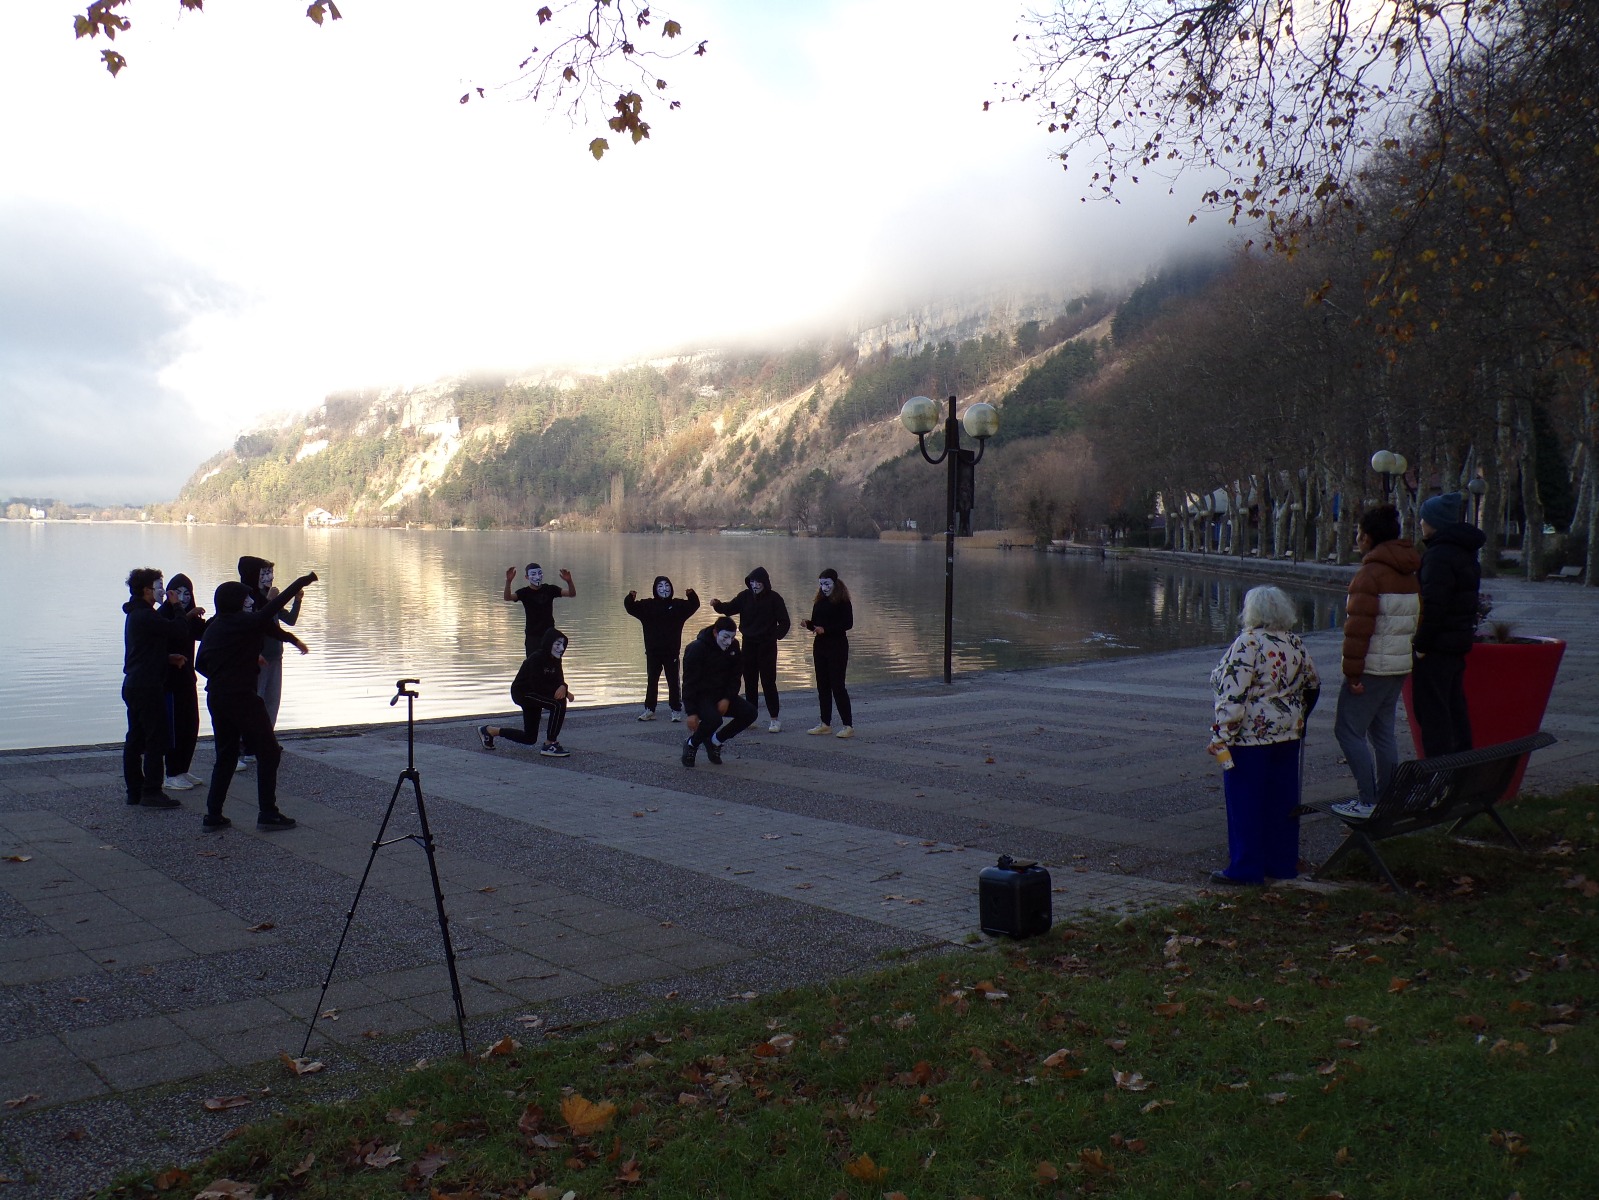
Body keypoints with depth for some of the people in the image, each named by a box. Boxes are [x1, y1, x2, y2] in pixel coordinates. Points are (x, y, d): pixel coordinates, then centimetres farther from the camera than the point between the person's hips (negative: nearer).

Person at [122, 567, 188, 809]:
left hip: (133, 684, 11)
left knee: (135, 739, 12)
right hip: (147, 687, -11)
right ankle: (151, 792, -6)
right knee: (156, 739, -7)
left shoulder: (134, 614, 17)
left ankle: (134, 791, 17)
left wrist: (169, 658, 11)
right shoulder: (146, 616, -16)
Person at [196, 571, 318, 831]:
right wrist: (302, 582, 9)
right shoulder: (246, 623, -10)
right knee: (268, 752, 2)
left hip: (216, 698, 7)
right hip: (242, 698, -7)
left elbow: (200, 664, 13)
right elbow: (276, 606, -2)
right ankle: (268, 814, -1)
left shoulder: (212, 628, 9)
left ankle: (213, 815, 14)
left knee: (225, 755, 16)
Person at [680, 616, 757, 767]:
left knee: (750, 712, -14)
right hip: (700, 696, -6)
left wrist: (727, 698, -10)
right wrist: (691, 712, -23)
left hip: (722, 695, 7)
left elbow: (735, 675, 5)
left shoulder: (733, 646, -2)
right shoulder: (697, 648, -20)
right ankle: (691, 745, -4)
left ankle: (715, 742, 3)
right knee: (714, 719, -35)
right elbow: (689, 681, -19)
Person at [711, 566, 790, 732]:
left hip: (767, 645, -4)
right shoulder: (745, 596, 1)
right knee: (749, 681, 9)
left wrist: (776, 635, -19)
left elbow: (784, 622, -7)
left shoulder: (774, 598, -9)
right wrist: (717, 605, -21)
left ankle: (774, 719, 0)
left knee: (768, 681, -5)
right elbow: (729, 609, -3)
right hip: (749, 644, 4)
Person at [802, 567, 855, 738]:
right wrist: (808, 624, -7)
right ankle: (826, 724, 15)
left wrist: (826, 629, -22)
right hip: (820, 645, 7)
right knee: (822, 685, 8)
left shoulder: (842, 601, -9)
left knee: (837, 685, -8)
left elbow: (848, 623, -15)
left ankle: (848, 726, -4)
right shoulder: (819, 602, 11)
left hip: (837, 646, -7)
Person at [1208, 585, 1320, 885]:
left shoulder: (1248, 643, -16)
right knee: (1282, 800, 14)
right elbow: (1312, 685, 18)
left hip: (1251, 737, -7)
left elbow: (1234, 695, -21)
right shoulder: (1295, 643, 7)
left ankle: (1246, 869, 4)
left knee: (1246, 803, 0)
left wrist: (1220, 736, -18)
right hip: (1288, 735, 7)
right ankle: (1283, 863, 21)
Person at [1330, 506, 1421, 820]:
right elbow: (1417, 622, 18)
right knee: (1382, 730, 15)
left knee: (1348, 730, -3)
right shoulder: (1409, 575, 14)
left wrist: (1352, 672, -18)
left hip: (1373, 667, -9)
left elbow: (1359, 628, -20)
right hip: (1400, 665, 9)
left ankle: (1368, 801, -6)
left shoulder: (1370, 574, -15)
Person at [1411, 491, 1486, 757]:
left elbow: (1434, 605, -23)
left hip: (1438, 645, -10)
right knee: (1454, 707, 17)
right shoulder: (1465, 551, 14)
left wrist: (1421, 645, -18)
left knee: (1432, 710, -5)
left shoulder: (1439, 555, -18)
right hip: (1459, 642, 10)